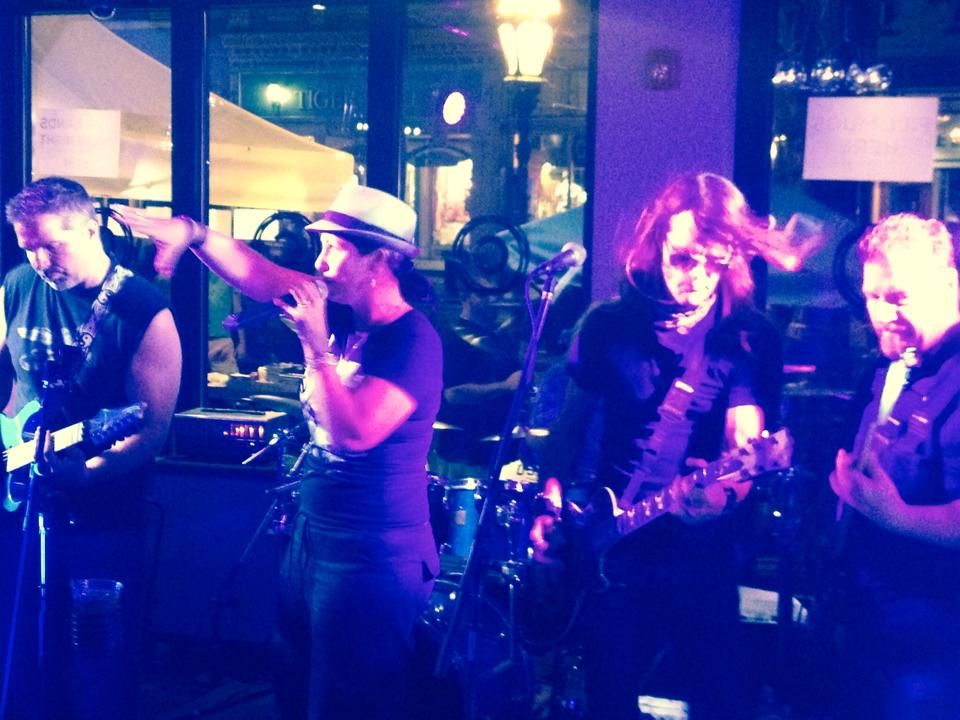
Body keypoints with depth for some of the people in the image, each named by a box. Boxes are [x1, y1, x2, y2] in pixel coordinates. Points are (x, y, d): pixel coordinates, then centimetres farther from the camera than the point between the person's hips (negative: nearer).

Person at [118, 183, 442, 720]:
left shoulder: (413, 339, -20)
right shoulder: (341, 310, 4)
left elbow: (353, 433, -28)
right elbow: (257, 275, 1)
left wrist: (316, 347, -25)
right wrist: (192, 233, -13)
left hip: (373, 557, -8)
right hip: (311, 536, 8)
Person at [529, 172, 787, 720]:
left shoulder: (751, 339, -5)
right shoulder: (609, 324, 2)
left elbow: (746, 443, -16)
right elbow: (572, 426, 10)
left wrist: (721, 491, -38)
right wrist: (552, 506, -2)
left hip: (700, 555, -2)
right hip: (610, 548, 2)